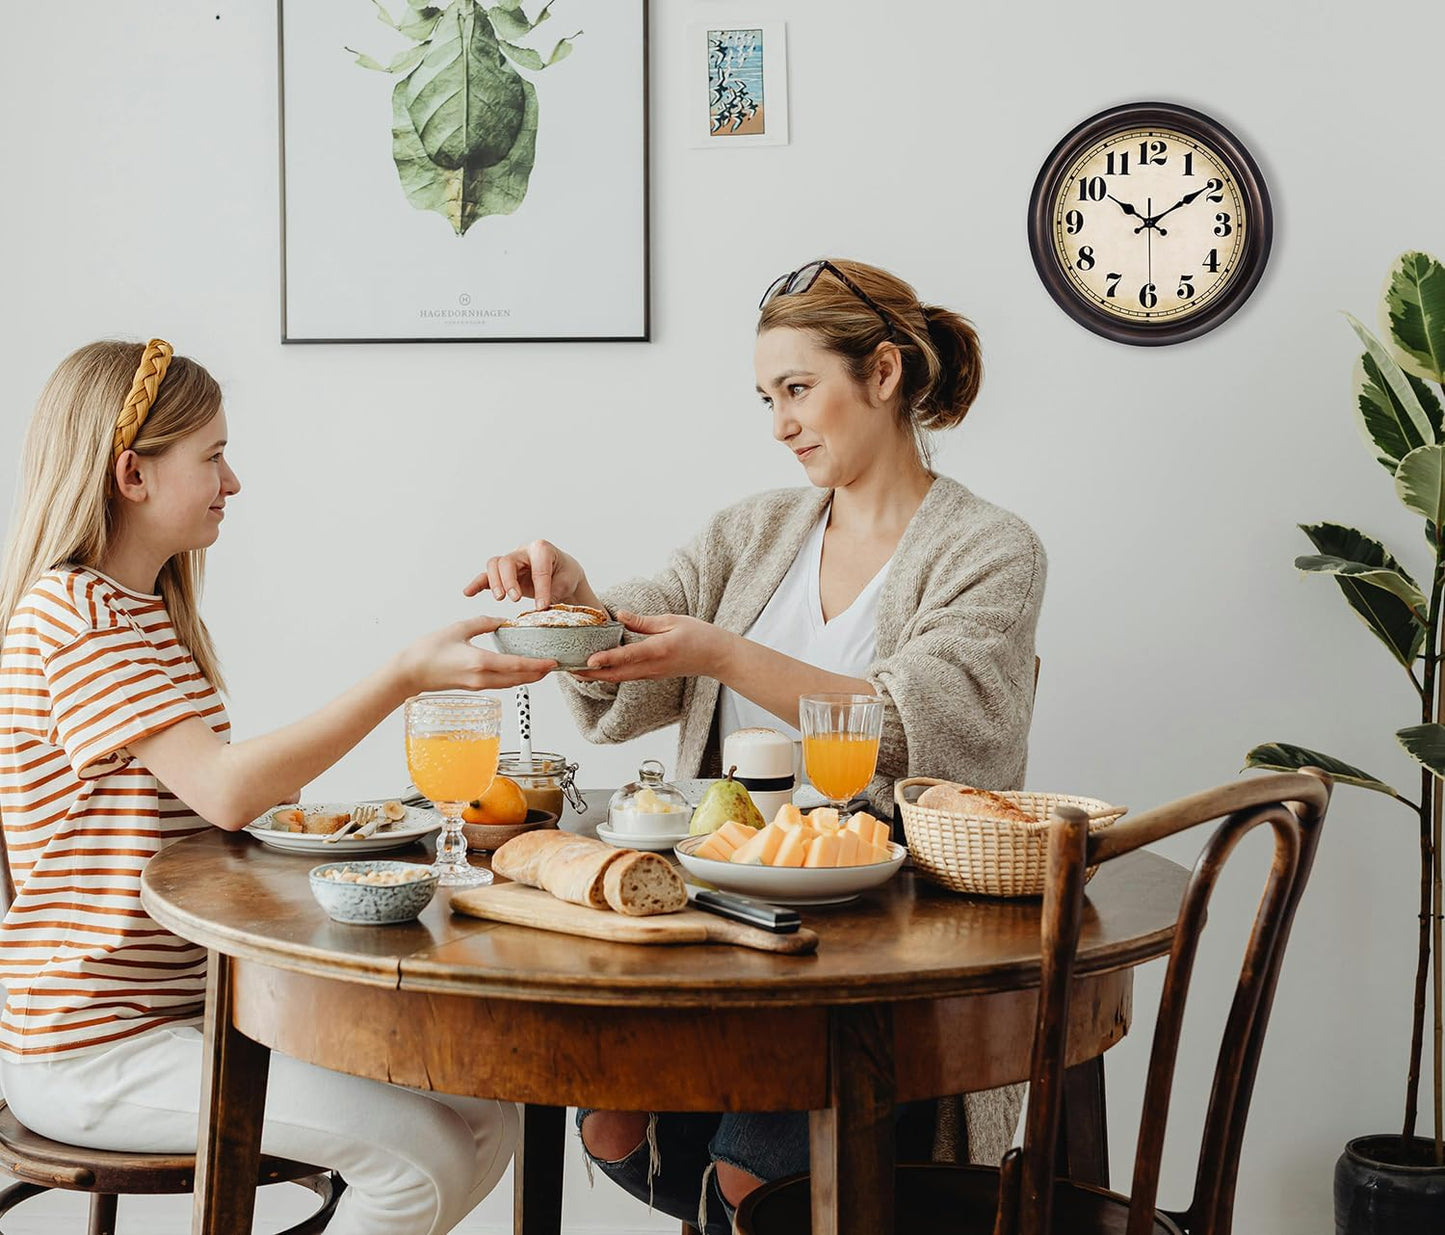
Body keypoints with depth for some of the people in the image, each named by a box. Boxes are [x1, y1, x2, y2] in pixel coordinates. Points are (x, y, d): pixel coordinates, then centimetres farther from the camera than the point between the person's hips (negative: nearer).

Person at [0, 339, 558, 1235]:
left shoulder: (154, 613, 16)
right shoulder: (72, 615, -16)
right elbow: (225, 789, -29)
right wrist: (406, 677, -30)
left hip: (197, 1006, 9)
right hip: (94, 1051, -9)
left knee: (485, 1116, 0)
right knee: (424, 1153, -19)